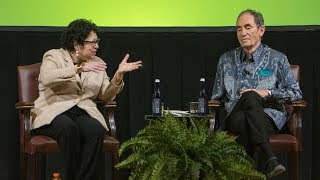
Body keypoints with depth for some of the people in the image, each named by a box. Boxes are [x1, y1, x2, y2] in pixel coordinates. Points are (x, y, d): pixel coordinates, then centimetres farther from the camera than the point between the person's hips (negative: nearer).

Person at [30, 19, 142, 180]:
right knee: (69, 128, -38)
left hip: (84, 113, 4)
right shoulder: (54, 56, 4)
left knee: (96, 130, -32)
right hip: (54, 112, -3)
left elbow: (106, 96, 11)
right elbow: (47, 79, -18)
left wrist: (119, 74, -5)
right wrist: (80, 68, -22)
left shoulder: (97, 63, 18)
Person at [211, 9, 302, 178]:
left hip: (268, 116, -1)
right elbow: (216, 97, 26)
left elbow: (295, 92, 11)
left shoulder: (277, 59, 13)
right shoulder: (226, 60, 20)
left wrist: (267, 92, -3)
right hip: (235, 117, 1)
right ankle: (270, 159, -48)